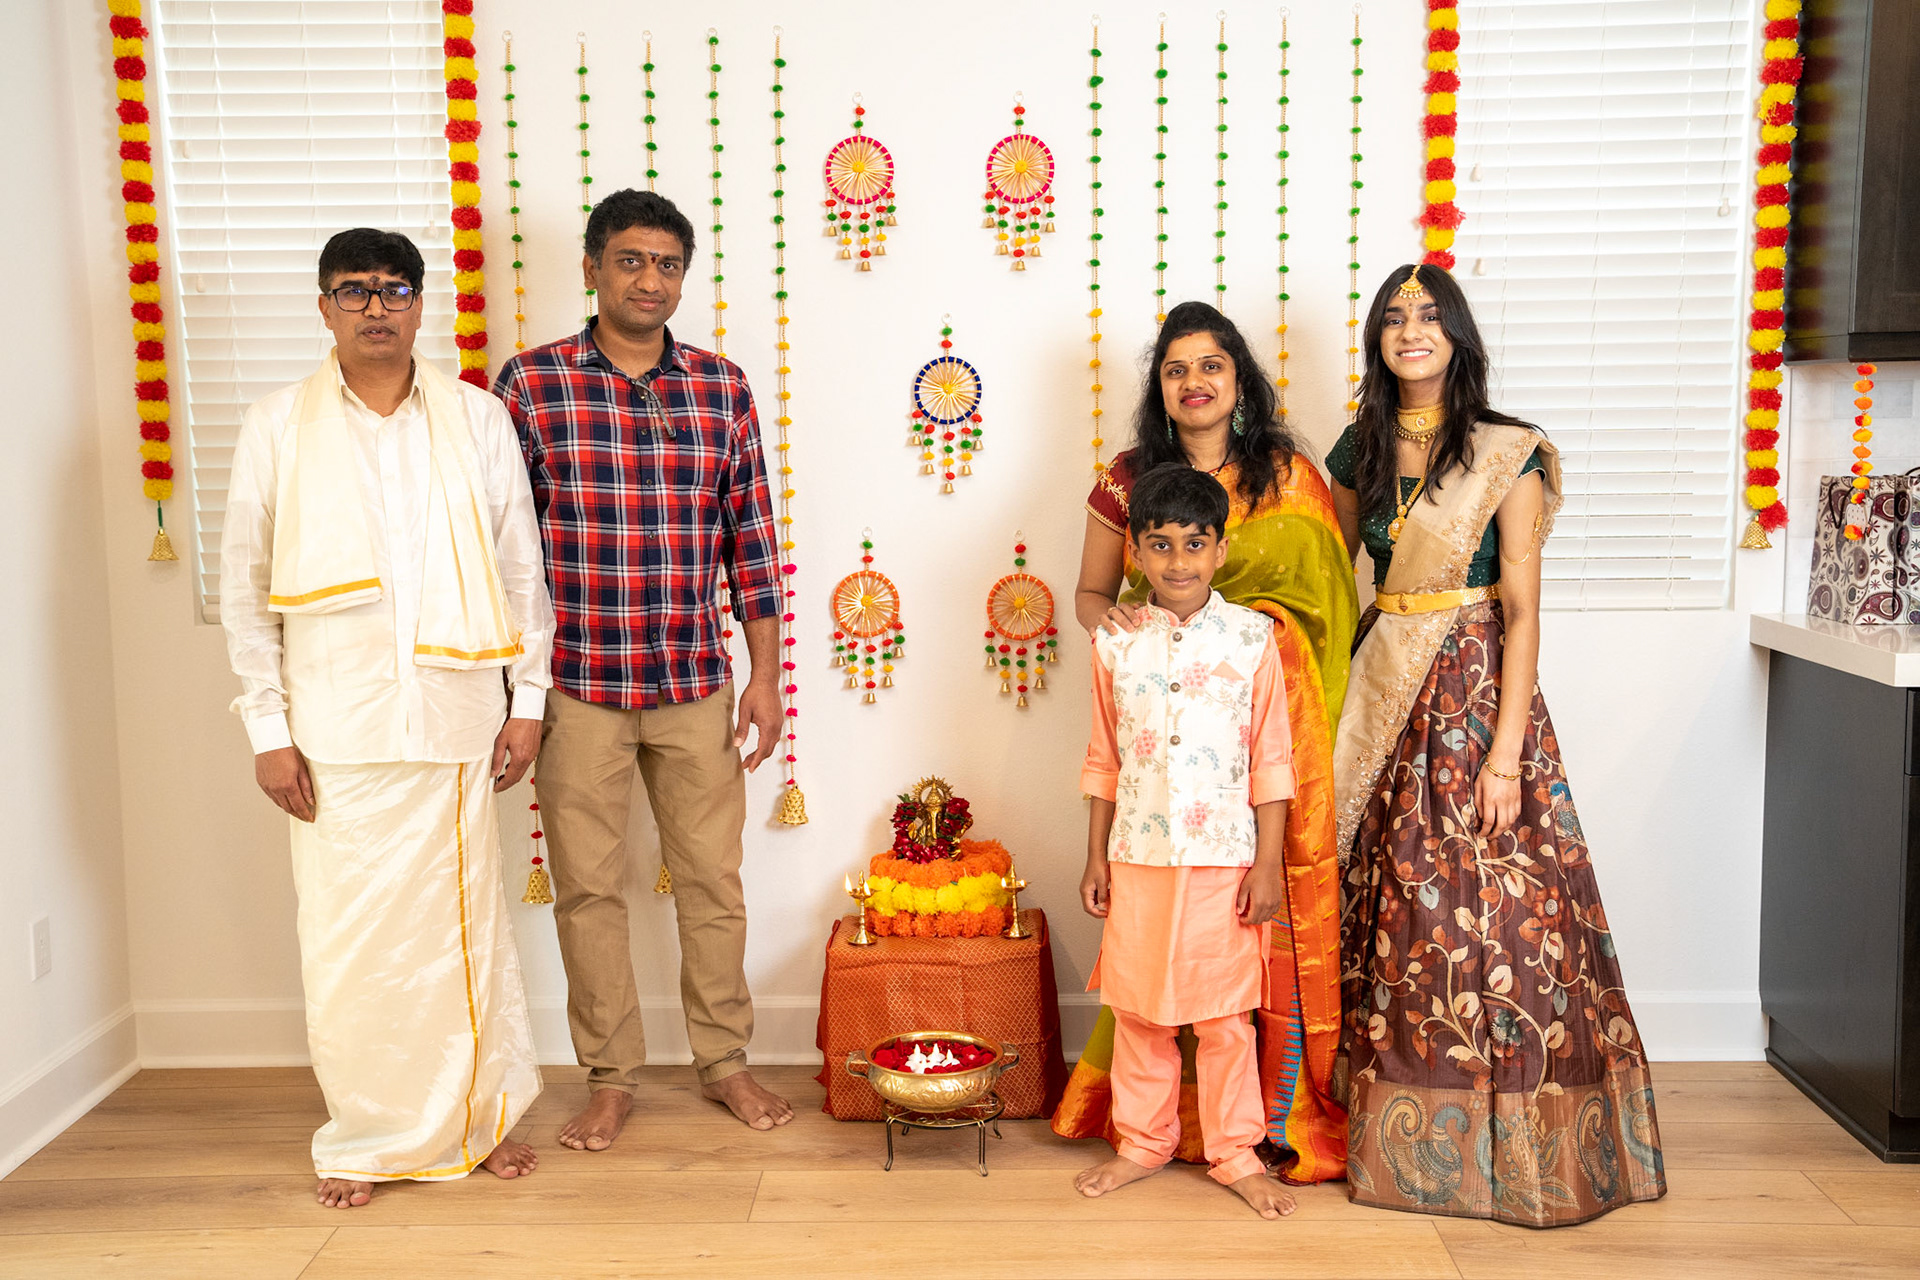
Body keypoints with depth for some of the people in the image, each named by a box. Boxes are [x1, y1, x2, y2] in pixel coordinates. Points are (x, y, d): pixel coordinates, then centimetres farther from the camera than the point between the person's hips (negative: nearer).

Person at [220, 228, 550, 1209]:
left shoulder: (479, 420, 4)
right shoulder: (276, 428, 2)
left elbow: (522, 569, 7)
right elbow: (244, 589, 3)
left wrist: (529, 701, 3)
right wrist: (268, 729, -2)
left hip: (455, 716, 1)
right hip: (334, 729, 0)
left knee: (465, 918, 8)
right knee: (347, 930, 5)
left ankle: (485, 1112, 25)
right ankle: (365, 1135, 22)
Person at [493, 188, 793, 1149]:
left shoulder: (722, 387, 4)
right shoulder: (531, 383, -3)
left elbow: (751, 537, 6)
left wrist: (764, 674, 4)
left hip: (696, 684, 2)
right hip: (575, 685, -2)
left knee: (713, 878, 10)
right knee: (588, 887, 8)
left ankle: (724, 1061, 28)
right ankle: (611, 1078, 24)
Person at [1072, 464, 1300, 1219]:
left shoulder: (1252, 638, -4)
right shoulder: (1117, 645, 1)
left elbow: (1270, 762, -2)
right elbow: (1104, 762, 8)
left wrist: (1268, 864, -5)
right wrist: (1096, 858, 7)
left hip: (1223, 859, -2)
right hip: (1138, 858, 2)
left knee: (1224, 1014, 8)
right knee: (1138, 1009, 12)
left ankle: (1235, 1154, 24)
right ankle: (1144, 1142, 30)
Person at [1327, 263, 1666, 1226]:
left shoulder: (1507, 455, -5)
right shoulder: (1360, 452, 9)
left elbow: (1522, 608, -10)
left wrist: (1505, 749, -16)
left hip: (1479, 688, -4)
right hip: (1385, 694, 5)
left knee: (1489, 905, -4)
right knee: (1394, 911, 8)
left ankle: (1509, 1146, 10)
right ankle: (1400, 1137, 20)